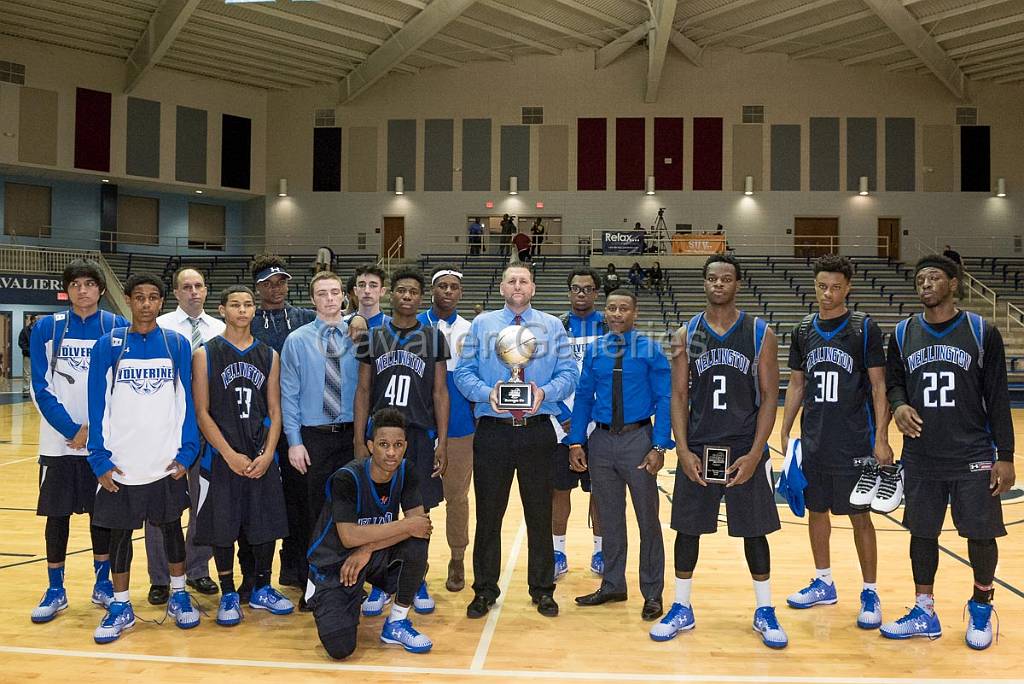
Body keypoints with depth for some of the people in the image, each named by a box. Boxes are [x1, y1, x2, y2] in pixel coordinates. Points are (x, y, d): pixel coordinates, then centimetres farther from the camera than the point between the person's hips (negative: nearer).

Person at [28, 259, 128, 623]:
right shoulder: (46, 328, 2)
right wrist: (71, 429, -11)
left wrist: (93, 428, -11)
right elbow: (41, 387, -2)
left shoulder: (118, 328, 0)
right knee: (57, 514, 6)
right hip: (58, 440, 0)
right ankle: (55, 590, 19)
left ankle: (103, 582, 23)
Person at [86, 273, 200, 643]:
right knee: (120, 532, 10)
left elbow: (187, 402, 2)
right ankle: (121, 605, 24)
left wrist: (186, 453, -3)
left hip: (168, 461, 1)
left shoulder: (178, 344, 1)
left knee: (171, 526, 12)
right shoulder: (109, 345, -2)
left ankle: (178, 595, 28)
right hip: (120, 463, 0)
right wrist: (100, 459, -6)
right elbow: (98, 405, -2)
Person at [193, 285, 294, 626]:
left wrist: (268, 454, -7)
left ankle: (262, 589, 26)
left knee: (266, 524, 7)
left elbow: (274, 411, 6)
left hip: (262, 458, 3)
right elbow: (202, 412, -6)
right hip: (222, 457, -3)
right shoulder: (206, 354, -2)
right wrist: (230, 455, -13)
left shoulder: (269, 356, 7)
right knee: (223, 527, 3)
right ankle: (228, 595, 20)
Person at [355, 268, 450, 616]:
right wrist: (359, 441, -2)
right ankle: (380, 583, 19)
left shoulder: (433, 338, 5)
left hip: (420, 435, 0)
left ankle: (417, 581, 22)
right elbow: (363, 391, 6)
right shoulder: (373, 337, 6)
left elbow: (440, 393, 3)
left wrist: (442, 443, -3)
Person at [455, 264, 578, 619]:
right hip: (492, 431, 0)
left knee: (539, 513, 8)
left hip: (537, 431, 0)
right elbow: (463, 372, 2)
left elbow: (568, 373, 1)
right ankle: (484, 590, 22)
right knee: (488, 513, 7)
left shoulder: (552, 326, 8)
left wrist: (545, 393, -18)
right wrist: (487, 393, -17)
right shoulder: (481, 324, 8)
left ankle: (543, 590, 23)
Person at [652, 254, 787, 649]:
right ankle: (682, 609, 23)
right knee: (687, 528, 7)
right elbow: (679, 396, 3)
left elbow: (769, 397, -2)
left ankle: (765, 612, 25)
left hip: (746, 450, -1)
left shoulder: (761, 334, -2)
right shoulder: (686, 335, 2)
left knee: (754, 531, 8)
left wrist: (754, 454, -10)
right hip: (697, 449, 1)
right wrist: (683, 451, -7)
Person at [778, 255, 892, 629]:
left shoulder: (864, 328, -5)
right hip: (813, 441, 5)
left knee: (860, 516, 2)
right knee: (816, 511, 13)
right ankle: (823, 583, 28)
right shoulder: (803, 330, 6)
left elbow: (879, 386, -6)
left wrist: (881, 438, -12)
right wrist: (784, 432, 8)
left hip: (854, 443, -4)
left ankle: (870, 593, 14)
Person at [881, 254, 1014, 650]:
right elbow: (892, 381, 12)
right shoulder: (903, 333, 4)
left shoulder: (982, 332, -3)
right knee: (922, 532, 9)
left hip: (973, 456, -2)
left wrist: (1005, 456, -6)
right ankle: (924, 613, 23)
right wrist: (898, 404, -12)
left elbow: (998, 398, -3)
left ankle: (981, 609, 28)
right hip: (920, 457, 2)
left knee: (981, 534, 4)